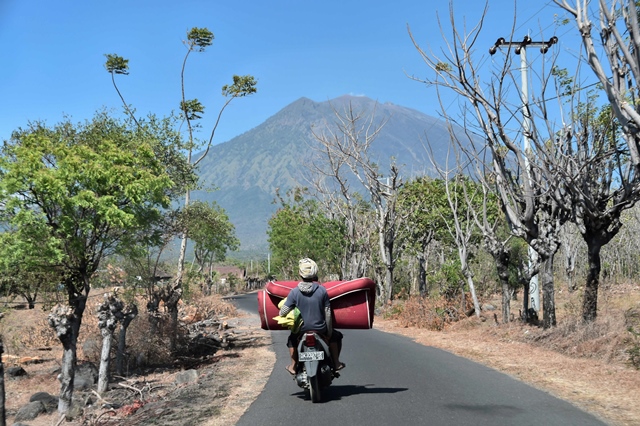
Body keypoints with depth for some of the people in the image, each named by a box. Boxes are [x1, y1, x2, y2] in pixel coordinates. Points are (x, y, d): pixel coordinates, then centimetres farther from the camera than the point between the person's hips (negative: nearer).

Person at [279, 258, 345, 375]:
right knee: (336, 336, 30)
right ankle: (336, 363, 29)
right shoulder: (322, 290, -11)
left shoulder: (294, 292, -13)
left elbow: (282, 313, -12)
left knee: (292, 339, 34)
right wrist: (329, 331, 7)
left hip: (302, 330, 0)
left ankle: (293, 366, 30)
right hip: (320, 329, 0)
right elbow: (327, 313, -6)